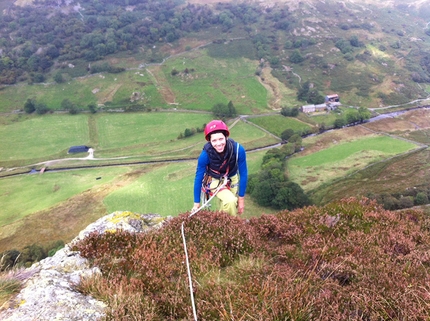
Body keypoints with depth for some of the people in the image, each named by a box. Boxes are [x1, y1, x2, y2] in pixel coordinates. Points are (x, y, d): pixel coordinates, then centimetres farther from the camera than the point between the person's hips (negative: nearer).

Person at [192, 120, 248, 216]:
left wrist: (241, 199, -12)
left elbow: (243, 174, -18)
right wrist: (196, 203, -12)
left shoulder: (238, 149, -30)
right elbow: (198, 178, -19)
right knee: (230, 201, -28)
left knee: (233, 207, 12)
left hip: (232, 179, 3)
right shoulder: (206, 154, -31)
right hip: (215, 180, -3)